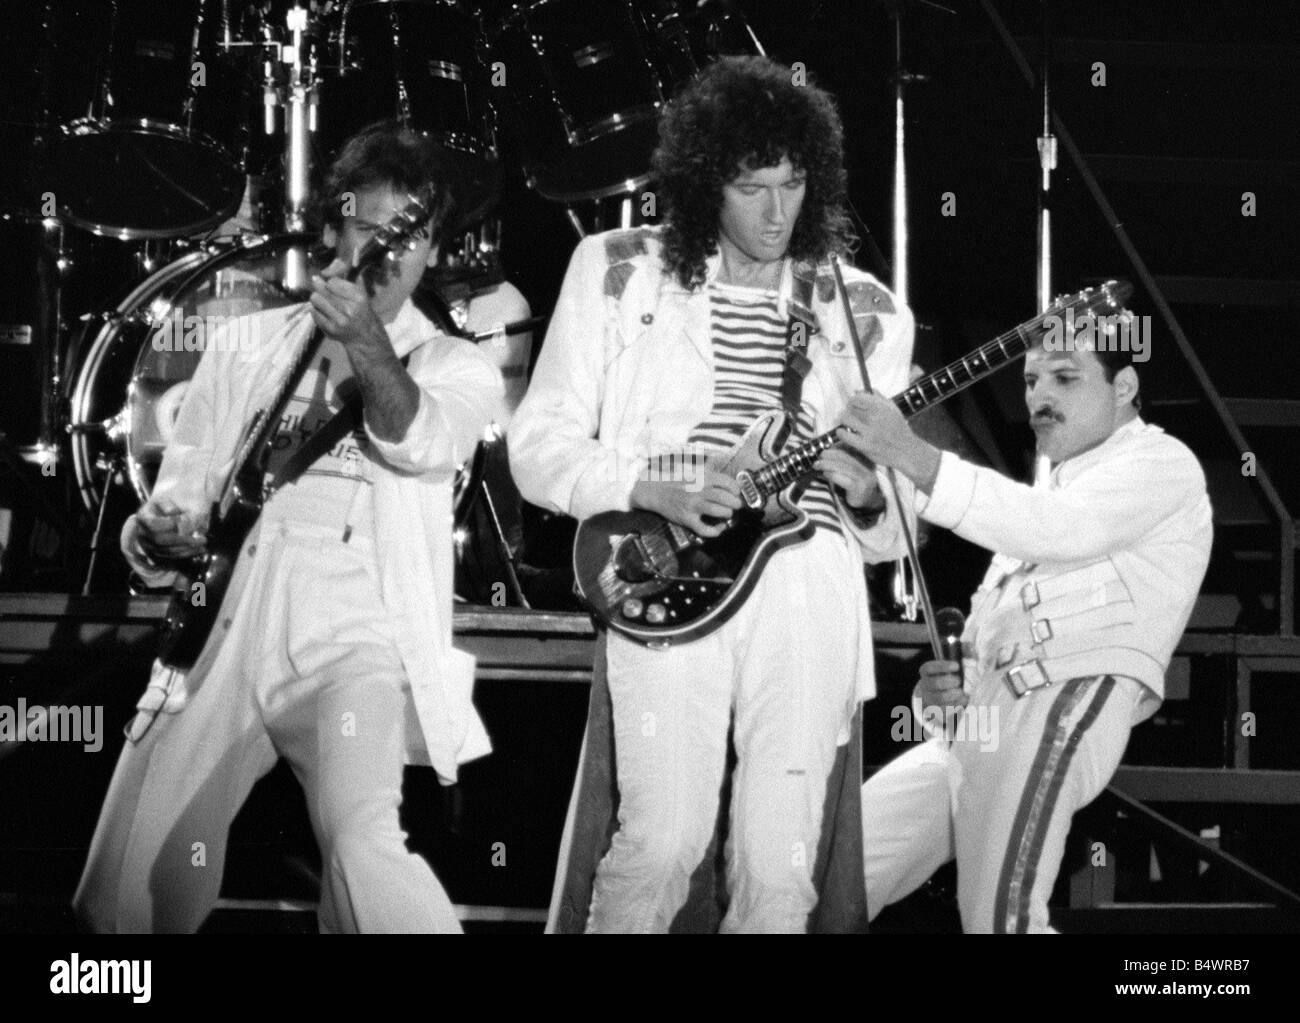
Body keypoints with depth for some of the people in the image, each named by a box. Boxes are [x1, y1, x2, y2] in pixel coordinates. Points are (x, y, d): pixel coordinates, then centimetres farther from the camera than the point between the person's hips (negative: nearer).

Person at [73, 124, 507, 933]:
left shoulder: (459, 368, 8)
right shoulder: (247, 350, 16)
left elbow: (420, 443, -14)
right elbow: (180, 496, 15)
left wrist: (366, 345, -32)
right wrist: (161, 537, -9)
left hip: (357, 641, -3)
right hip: (224, 639, 4)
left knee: (363, 846, -31)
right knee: (126, 901, -1)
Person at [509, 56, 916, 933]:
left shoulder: (865, 315, 16)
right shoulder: (616, 272, 8)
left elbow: (893, 530, 19)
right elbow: (539, 446, 6)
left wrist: (869, 495, -5)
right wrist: (652, 490, -12)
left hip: (808, 584, 2)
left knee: (781, 867, -5)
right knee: (663, 842, -17)